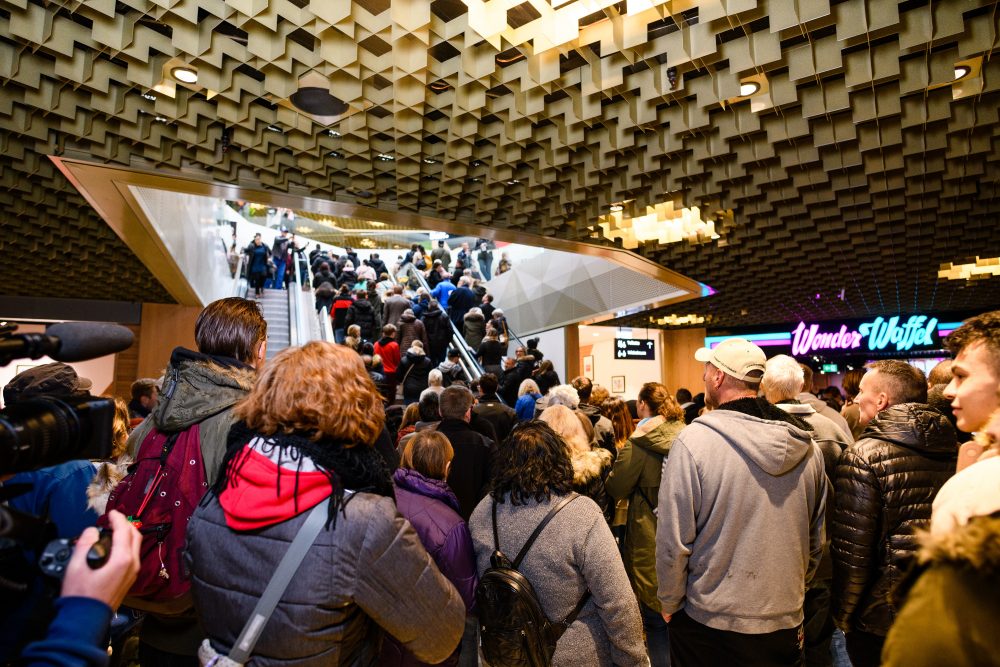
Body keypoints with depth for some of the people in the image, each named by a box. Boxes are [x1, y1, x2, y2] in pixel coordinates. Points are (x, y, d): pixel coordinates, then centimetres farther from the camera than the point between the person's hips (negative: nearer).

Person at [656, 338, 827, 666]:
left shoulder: (692, 441, -21)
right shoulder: (808, 447, -5)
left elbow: (673, 541, -19)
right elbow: (817, 540, 5)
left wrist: (669, 604, -3)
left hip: (709, 619, -4)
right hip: (786, 622, 4)